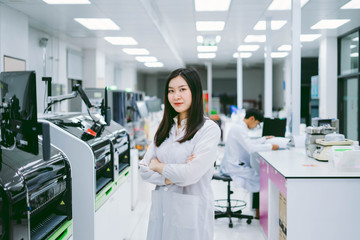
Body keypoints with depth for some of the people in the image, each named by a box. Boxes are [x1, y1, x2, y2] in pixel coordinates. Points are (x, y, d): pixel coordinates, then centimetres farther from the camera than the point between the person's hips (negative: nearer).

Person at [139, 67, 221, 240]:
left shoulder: (209, 129, -10)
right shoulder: (164, 129, 9)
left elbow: (190, 175, -19)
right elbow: (144, 170, 3)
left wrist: (159, 166, -4)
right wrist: (172, 177, -14)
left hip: (191, 214, -5)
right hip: (160, 211, 5)